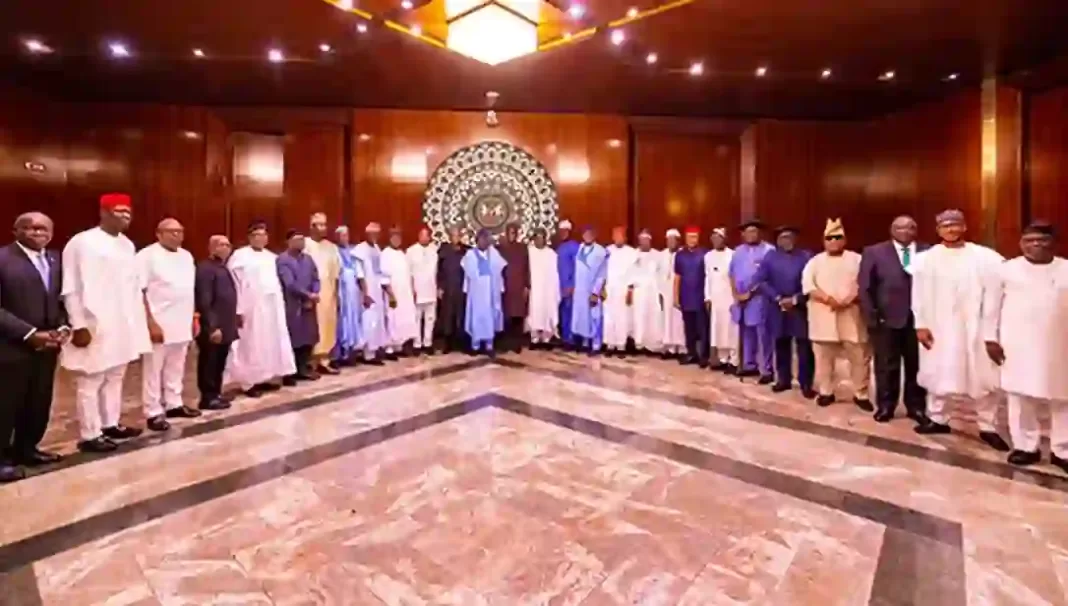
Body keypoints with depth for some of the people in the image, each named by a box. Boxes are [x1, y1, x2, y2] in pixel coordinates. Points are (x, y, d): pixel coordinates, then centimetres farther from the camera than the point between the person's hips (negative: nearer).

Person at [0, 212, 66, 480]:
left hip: (46, 345, 5)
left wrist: (62, 328, -3)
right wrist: (29, 333, -18)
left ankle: (26, 448, 29)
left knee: (39, 403, 13)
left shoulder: (55, 259, 9)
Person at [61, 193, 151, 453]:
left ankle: (111, 424, 27)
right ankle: (90, 435, 10)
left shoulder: (127, 244, 11)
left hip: (123, 324, 7)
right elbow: (72, 288, -12)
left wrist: (139, 322, 12)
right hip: (95, 326, -7)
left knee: (115, 377, 15)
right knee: (91, 381, 2)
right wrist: (79, 325, -16)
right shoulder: (82, 243, -9)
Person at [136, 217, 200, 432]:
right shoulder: (147, 255, -8)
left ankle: (174, 404, 26)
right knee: (153, 370, 2)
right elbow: (139, 292, -13)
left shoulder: (187, 256, 12)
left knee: (176, 368, 15)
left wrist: (194, 317, 13)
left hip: (181, 324, 7)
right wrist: (150, 323, -18)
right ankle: (153, 412, 9)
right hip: (159, 324, -6)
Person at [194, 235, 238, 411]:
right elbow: (204, 301, -18)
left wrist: (233, 319, 16)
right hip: (212, 328, -9)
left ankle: (216, 394, 25)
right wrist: (212, 327, -20)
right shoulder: (205, 268, -12)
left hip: (225, 326, 9)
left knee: (220, 363, 16)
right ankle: (208, 397, 10)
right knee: (209, 363, 2)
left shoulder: (223, 268, 17)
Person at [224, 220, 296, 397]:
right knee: (251, 344, -1)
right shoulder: (239, 256, -5)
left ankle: (264, 378, 20)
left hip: (271, 307, 6)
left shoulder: (271, 257, 13)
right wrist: (238, 310, -15)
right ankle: (249, 383, 7)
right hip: (251, 307, -6)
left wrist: (280, 302, 7)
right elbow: (234, 284, -9)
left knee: (270, 342, 9)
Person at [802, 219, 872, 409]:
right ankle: (826, 392, 20)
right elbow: (807, 286, -6)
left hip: (851, 317, 0)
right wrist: (828, 299, -19)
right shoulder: (815, 262, 7)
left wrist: (850, 299, -18)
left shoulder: (856, 259, 8)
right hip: (823, 317, 0)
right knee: (824, 358, 7)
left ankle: (860, 394, 18)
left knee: (860, 357, 4)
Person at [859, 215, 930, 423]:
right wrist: (871, 316, -6)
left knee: (917, 365, 9)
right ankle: (885, 406, 19)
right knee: (887, 366, 7)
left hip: (920, 318, 1)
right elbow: (865, 287, 0)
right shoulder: (874, 252, 3)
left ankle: (916, 406, 23)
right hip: (887, 319, -1)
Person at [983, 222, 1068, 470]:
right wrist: (991, 339, -1)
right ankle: (1025, 446, 18)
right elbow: (992, 306, 2)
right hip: (1019, 346, -1)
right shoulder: (1005, 270, 0)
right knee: (1021, 398, 6)